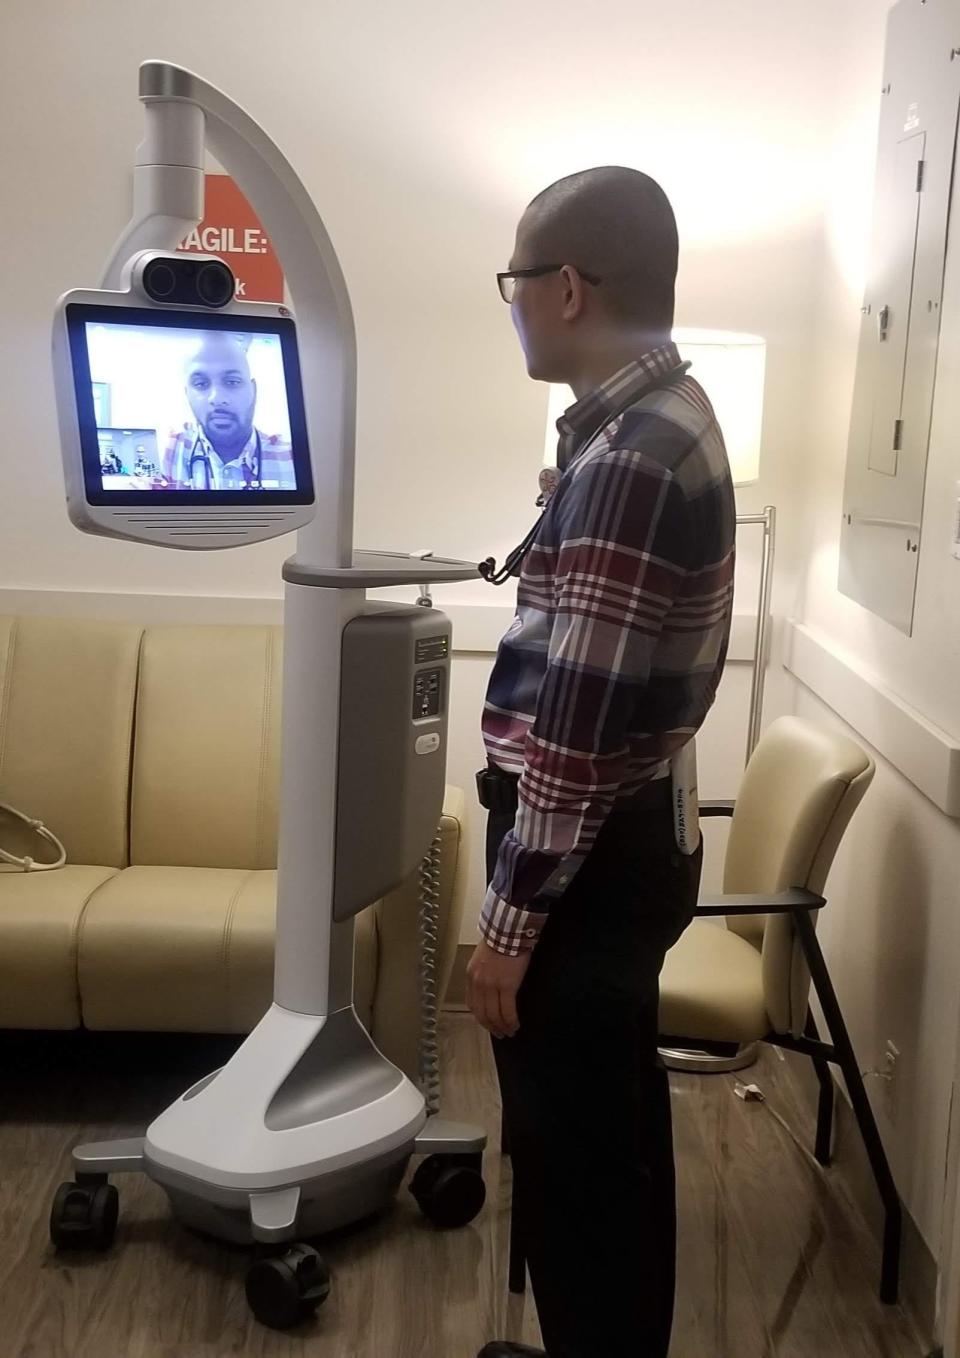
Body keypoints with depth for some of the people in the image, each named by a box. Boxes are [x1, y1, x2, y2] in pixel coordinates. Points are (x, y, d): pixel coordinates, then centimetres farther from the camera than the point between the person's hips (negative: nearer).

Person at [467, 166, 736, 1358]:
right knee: (608, 1138, 23)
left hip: (589, 860, -10)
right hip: (630, 839, 10)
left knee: (572, 1157, 7)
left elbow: (574, 726, -25)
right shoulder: (668, 417, 10)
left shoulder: (626, 458, -23)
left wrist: (509, 918, -20)